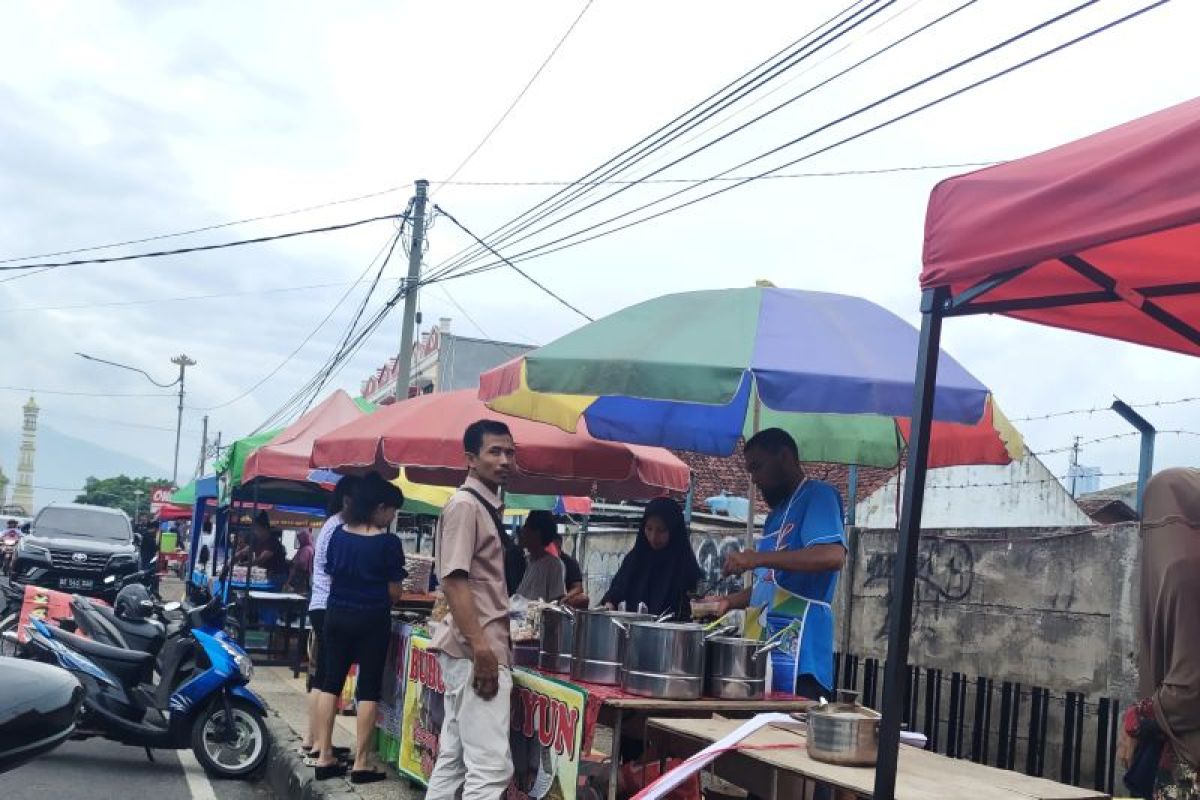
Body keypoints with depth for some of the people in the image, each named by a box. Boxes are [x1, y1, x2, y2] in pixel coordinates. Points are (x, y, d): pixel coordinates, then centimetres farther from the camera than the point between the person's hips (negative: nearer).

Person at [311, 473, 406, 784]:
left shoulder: (338, 534, 3)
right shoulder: (388, 542, -12)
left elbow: (331, 576, 11)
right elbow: (394, 592, -8)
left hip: (337, 615, 5)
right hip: (371, 620, -5)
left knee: (331, 683, 10)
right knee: (369, 688, 2)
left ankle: (325, 758, 12)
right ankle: (361, 764, 3)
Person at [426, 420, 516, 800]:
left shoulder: (486, 506, 17)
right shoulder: (465, 505, -12)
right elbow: (454, 581, -20)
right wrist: (481, 647, -25)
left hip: (477, 649, 10)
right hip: (475, 651, -10)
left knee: (453, 760, 14)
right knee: (490, 766, -11)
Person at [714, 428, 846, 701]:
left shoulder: (818, 496, -4)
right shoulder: (777, 513, 23)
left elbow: (833, 555, -22)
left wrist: (757, 558, -24)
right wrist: (729, 602, 11)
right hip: (765, 651, 8)